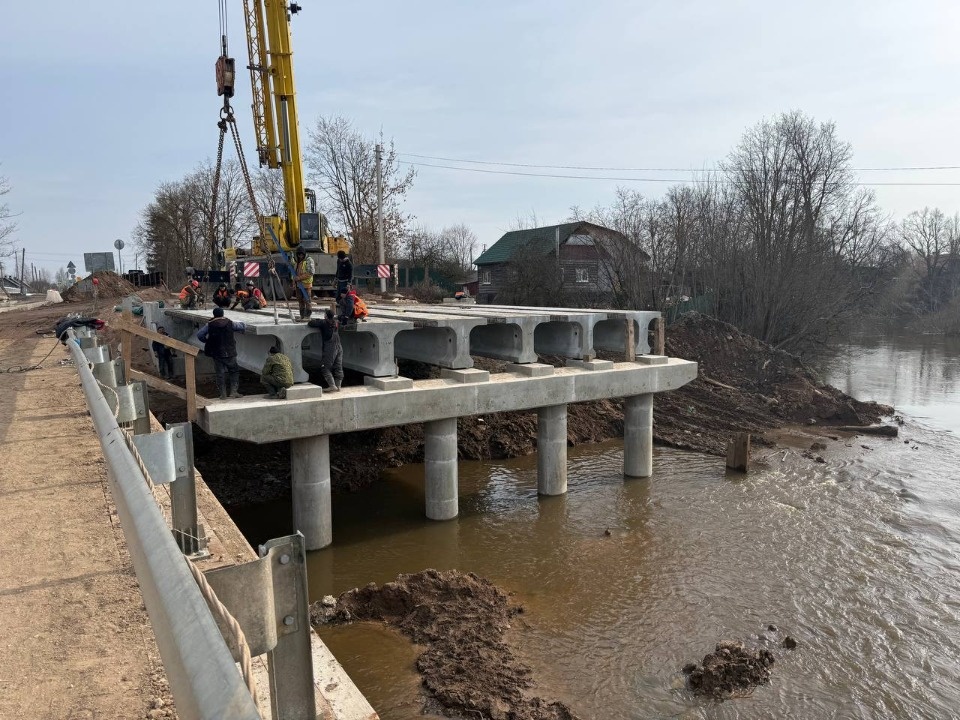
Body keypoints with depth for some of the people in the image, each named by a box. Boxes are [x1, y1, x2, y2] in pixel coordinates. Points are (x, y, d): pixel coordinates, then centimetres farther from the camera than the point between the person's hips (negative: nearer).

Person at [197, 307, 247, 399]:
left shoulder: (210, 325, -3)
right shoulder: (230, 323, -4)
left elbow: (199, 335, -3)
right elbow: (242, 326, 8)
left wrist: (206, 341, 14)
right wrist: (243, 329, 31)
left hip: (216, 353, 1)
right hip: (229, 353, -1)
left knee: (220, 373, 7)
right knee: (234, 371, 12)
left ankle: (223, 394, 10)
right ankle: (233, 391, 5)